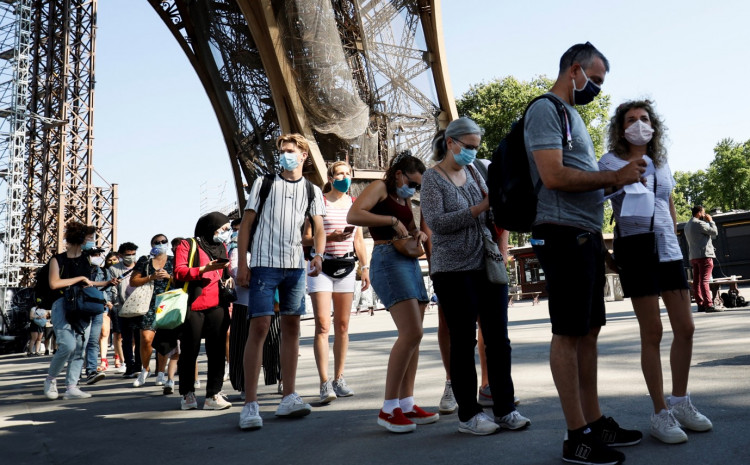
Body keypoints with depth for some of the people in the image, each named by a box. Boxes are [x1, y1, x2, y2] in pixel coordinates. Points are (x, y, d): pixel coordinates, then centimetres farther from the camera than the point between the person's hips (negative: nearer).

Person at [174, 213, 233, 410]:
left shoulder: (222, 248, 21)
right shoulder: (188, 245, 4)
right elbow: (179, 272, -9)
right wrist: (204, 269, -19)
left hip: (217, 307, 4)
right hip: (193, 306, -4)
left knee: (216, 352, -2)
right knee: (189, 352, 2)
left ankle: (213, 395, 1)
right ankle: (187, 394, 15)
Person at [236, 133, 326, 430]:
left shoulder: (312, 190, 13)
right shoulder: (263, 183, 7)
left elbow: (319, 229, 6)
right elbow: (246, 224, 4)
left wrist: (318, 255, -15)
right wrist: (241, 264, -5)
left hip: (295, 265, 3)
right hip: (263, 262, -3)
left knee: (291, 327, 5)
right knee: (259, 327, -11)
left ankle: (288, 398, 13)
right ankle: (250, 405, -8)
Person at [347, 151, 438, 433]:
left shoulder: (405, 199, 24)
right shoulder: (380, 188, -1)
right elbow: (353, 215, -17)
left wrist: (419, 235, 7)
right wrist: (392, 221, -16)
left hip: (410, 262, 10)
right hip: (388, 259, -10)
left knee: (413, 336, 7)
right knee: (412, 333, -18)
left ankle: (406, 404, 14)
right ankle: (388, 409, -11)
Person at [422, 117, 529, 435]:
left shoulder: (474, 172, 14)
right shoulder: (433, 177, -2)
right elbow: (436, 222, -15)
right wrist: (479, 208, -20)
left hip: (488, 264, 5)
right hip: (454, 270, -5)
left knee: (498, 337, 6)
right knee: (463, 340, 2)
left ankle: (504, 409, 17)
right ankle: (468, 414, 13)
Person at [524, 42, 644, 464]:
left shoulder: (572, 114, 23)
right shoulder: (545, 109, -6)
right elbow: (553, 175, -19)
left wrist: (618, 176, 9)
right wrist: (614, 177, -12)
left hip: (587, 235, 10)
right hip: (564, 235, -10)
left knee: (589, 330, 12)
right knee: (568, 332, -4)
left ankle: (595, 421, 22)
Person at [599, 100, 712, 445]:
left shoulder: (662, 163, 15)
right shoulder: (610, 163, -2)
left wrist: (671, 239, 15)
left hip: (670, 251, 6)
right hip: (635, 253, -6)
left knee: (686, 328, 7)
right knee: (652, 334, -3)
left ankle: (680, 402, 23)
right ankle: (660, 414, 8)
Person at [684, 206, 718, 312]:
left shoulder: (687, 225, 17)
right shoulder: (700, 223, -11)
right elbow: (714, 232, -8)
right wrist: (711, 221, 3)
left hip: (693, 256, 9)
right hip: (704, 255, -9)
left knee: (696, 281, 7)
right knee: (705, 280, -13)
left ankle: (700, 304, 9)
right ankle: (709, 305, -17)